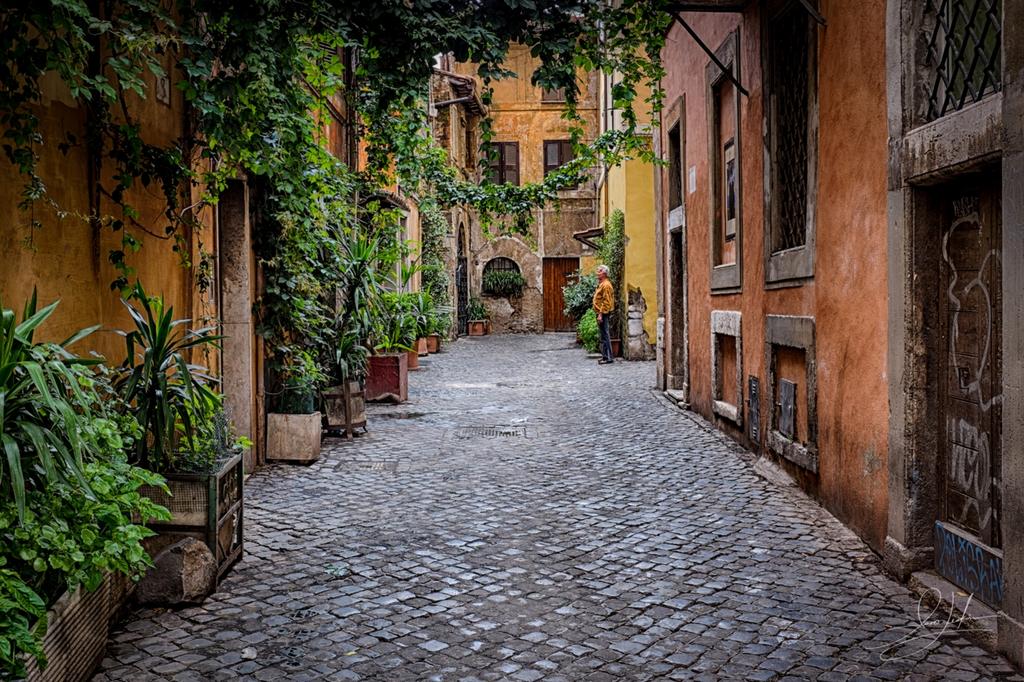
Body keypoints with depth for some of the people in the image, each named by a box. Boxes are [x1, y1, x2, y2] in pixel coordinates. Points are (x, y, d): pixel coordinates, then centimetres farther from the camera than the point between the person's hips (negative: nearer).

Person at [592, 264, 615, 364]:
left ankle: (608, 357, -6)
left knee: (605, 336, -8)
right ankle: (605, 356, 19)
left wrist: (601, 314, -23)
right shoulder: (601, 284, 18)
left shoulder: (606, 285, -14)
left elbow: (606, 301, -20)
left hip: (604, 314, -11)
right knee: (604, 336, 13)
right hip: (601, 313, 11)